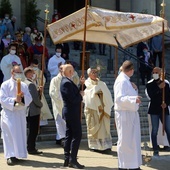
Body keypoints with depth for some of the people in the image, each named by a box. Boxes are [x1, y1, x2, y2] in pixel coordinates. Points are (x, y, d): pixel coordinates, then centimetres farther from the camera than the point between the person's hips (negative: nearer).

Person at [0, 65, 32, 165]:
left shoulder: (24, 85, 13)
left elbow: (29, 98, 5)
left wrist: (23, 97, -16)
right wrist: (14, 100, -20)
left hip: (21, 113, 5)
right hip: (9, 113, -4)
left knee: (20, 133, 5)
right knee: (10, 134, -10)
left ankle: (17, 154, 15)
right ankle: (10, 156, -9)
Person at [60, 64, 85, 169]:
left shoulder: (66, 81, 13)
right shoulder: (67, 83, -19)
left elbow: (75, 93, 12)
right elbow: (73, 99, -24)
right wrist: (81, 95, -8)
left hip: (70, 113, 10)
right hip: (72, 113, -10)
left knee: (69, 135, 11)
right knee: (77, 135, -7)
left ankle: (67, 159, 16)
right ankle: (73, 160, -5)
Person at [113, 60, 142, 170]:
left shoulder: (126, 80, 15)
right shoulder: (121, 81, -15)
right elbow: (119, 98, -25)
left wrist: (135, 90, 8)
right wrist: (134, 99, -37)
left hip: (131, 113, 10)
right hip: (124, 114, -10)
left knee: (133, 140, 14)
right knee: (125, 140, -3)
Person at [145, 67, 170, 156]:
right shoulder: (149, 84, 0)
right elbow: (151, 95, -15)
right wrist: (159, 88, -21)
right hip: (154, 110, -2)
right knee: (154, 130, 0)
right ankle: (156, 150, 5)